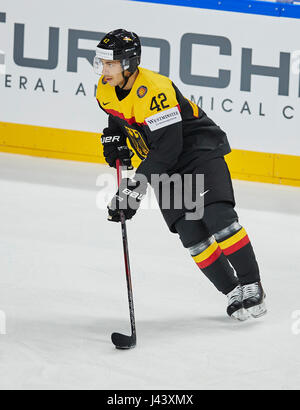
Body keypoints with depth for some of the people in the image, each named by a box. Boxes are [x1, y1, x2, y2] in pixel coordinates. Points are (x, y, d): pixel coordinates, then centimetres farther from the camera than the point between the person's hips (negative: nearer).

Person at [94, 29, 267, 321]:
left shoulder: (153, 91, -31)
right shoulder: (106, 90, -5)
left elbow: (167, 148, -34)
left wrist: (135, 187, -35)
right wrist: (114, 139, 4)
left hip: (199, 149, -7)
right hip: (166, 167, 7)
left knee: (216, 214, -22)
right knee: (190, 231, -7)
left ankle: (251, 286, -15)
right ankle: (233, 293, 1)